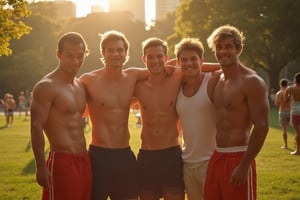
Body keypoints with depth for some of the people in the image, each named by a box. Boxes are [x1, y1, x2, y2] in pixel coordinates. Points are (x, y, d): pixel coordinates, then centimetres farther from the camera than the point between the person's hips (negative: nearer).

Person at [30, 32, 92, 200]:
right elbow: (36, 127, -15)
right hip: (62, 162, -8)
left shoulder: (81, 86, 14)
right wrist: (41, 166, -21)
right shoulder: (47, 86, -11)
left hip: (84, 161, 8)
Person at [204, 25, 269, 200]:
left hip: (238, 158, -8)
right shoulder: (217, 80, 12)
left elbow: (262, 126, -17)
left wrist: (244, 166, -19)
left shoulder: (251, 82, -11)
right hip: (216, 157, 8)